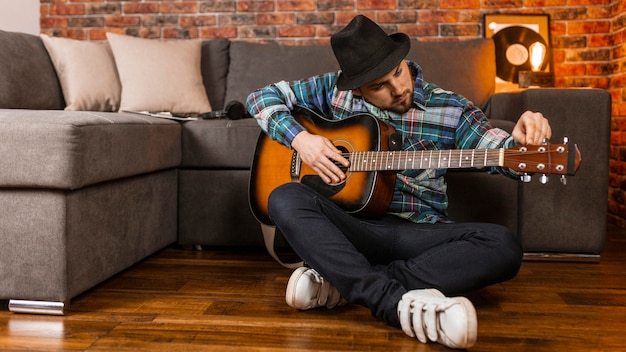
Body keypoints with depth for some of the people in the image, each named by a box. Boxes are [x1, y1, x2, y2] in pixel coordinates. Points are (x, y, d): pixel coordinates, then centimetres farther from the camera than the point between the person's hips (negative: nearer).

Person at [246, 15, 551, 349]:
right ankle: (396, 301, -41)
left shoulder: (448, 109, 1)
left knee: (503, 247, -27)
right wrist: (299, 137, -11)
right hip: (352, 226, 0)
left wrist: (520, 140, -28)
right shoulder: (335, 90, 3)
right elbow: (261, 97, 7)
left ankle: (341, 283, -30)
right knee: (285, 199, -29)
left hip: (419, 232, 1)